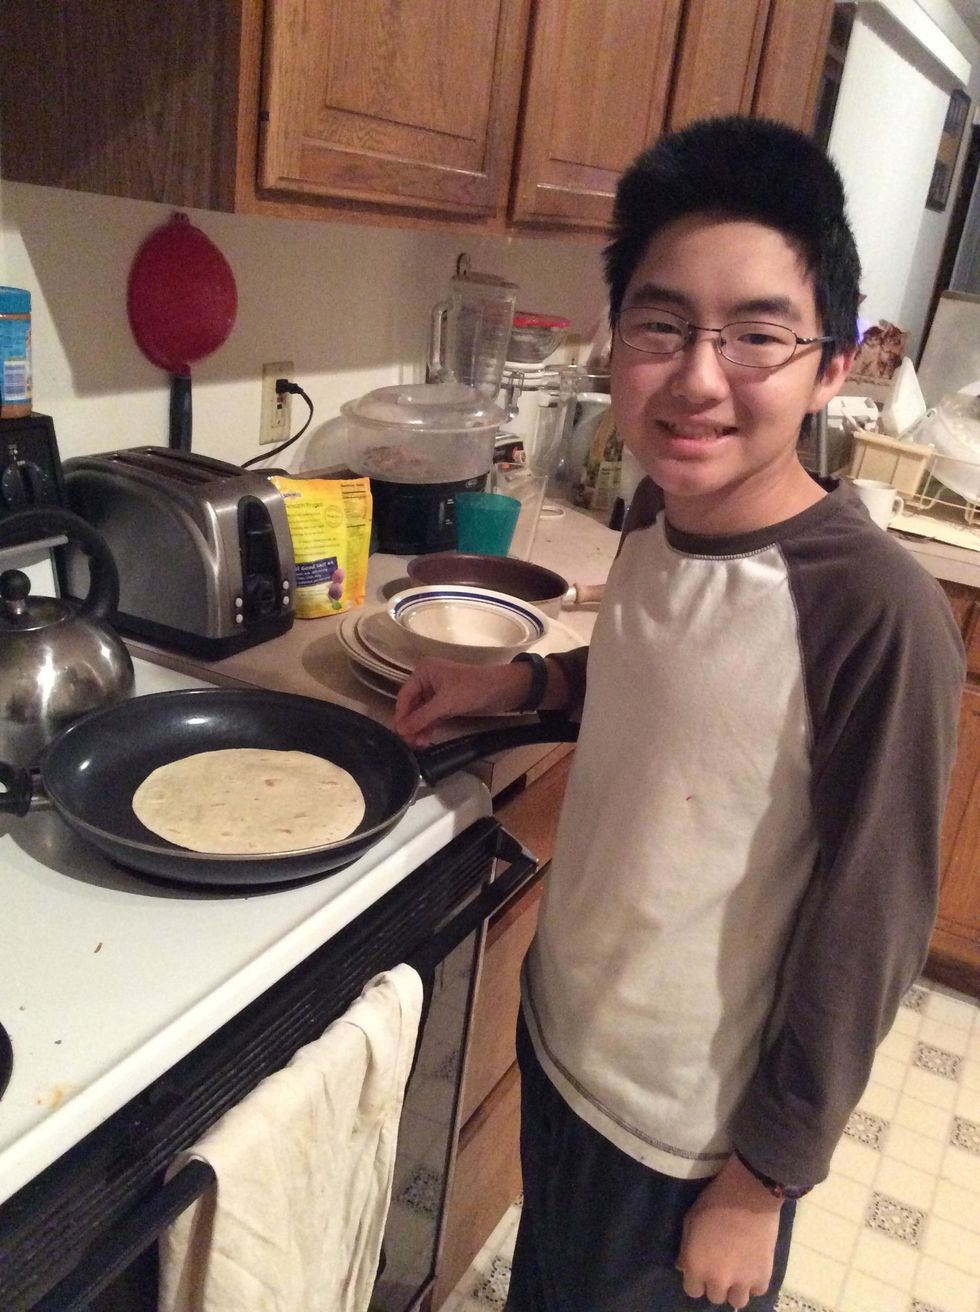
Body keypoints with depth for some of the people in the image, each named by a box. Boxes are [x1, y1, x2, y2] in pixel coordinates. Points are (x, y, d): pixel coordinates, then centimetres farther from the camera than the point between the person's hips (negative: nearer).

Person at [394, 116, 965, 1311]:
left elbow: (868, 934, -20)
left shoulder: (877, 614, -29)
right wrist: (525, 681, -3)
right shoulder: (658, 514, -10)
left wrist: (766, 1179, -10)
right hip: (560, 1033, 6)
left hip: (695, 1133, -5)